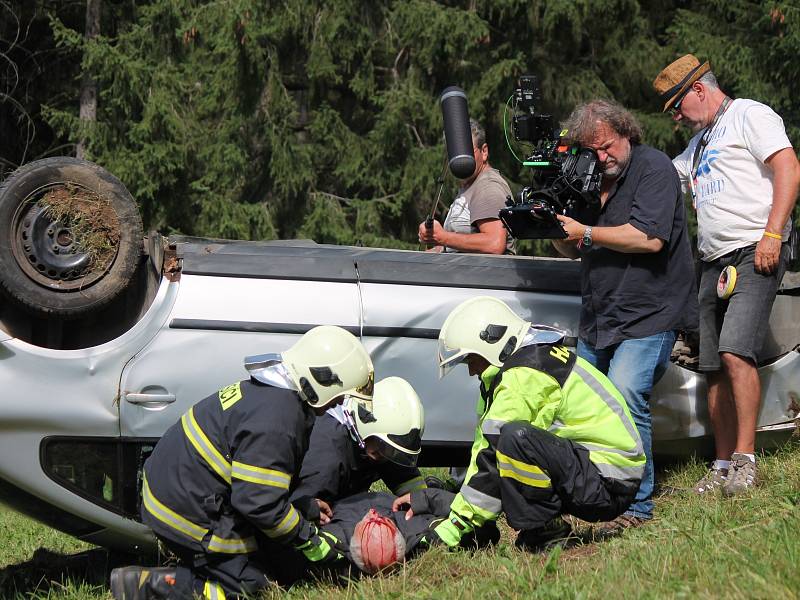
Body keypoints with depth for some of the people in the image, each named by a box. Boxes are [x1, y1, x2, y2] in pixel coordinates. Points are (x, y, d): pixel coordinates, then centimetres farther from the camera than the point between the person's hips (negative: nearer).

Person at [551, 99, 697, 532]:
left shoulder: (653, 167, -9)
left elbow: (650, 238, -21)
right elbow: (572, 251, 19)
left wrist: (584, 232, -15)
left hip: (647, 315, -8)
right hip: (598, 318, 8)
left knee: (623, 399, -23)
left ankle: (636, 504, -18)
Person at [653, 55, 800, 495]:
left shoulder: (749, 115, 1)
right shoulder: (698, 144, 28)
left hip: (755, 254, -9)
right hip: (713, 262, 9)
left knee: (736, 352, -21)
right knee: (714, 370, 4)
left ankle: (745, 460, -21)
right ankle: (723, 467, 8)